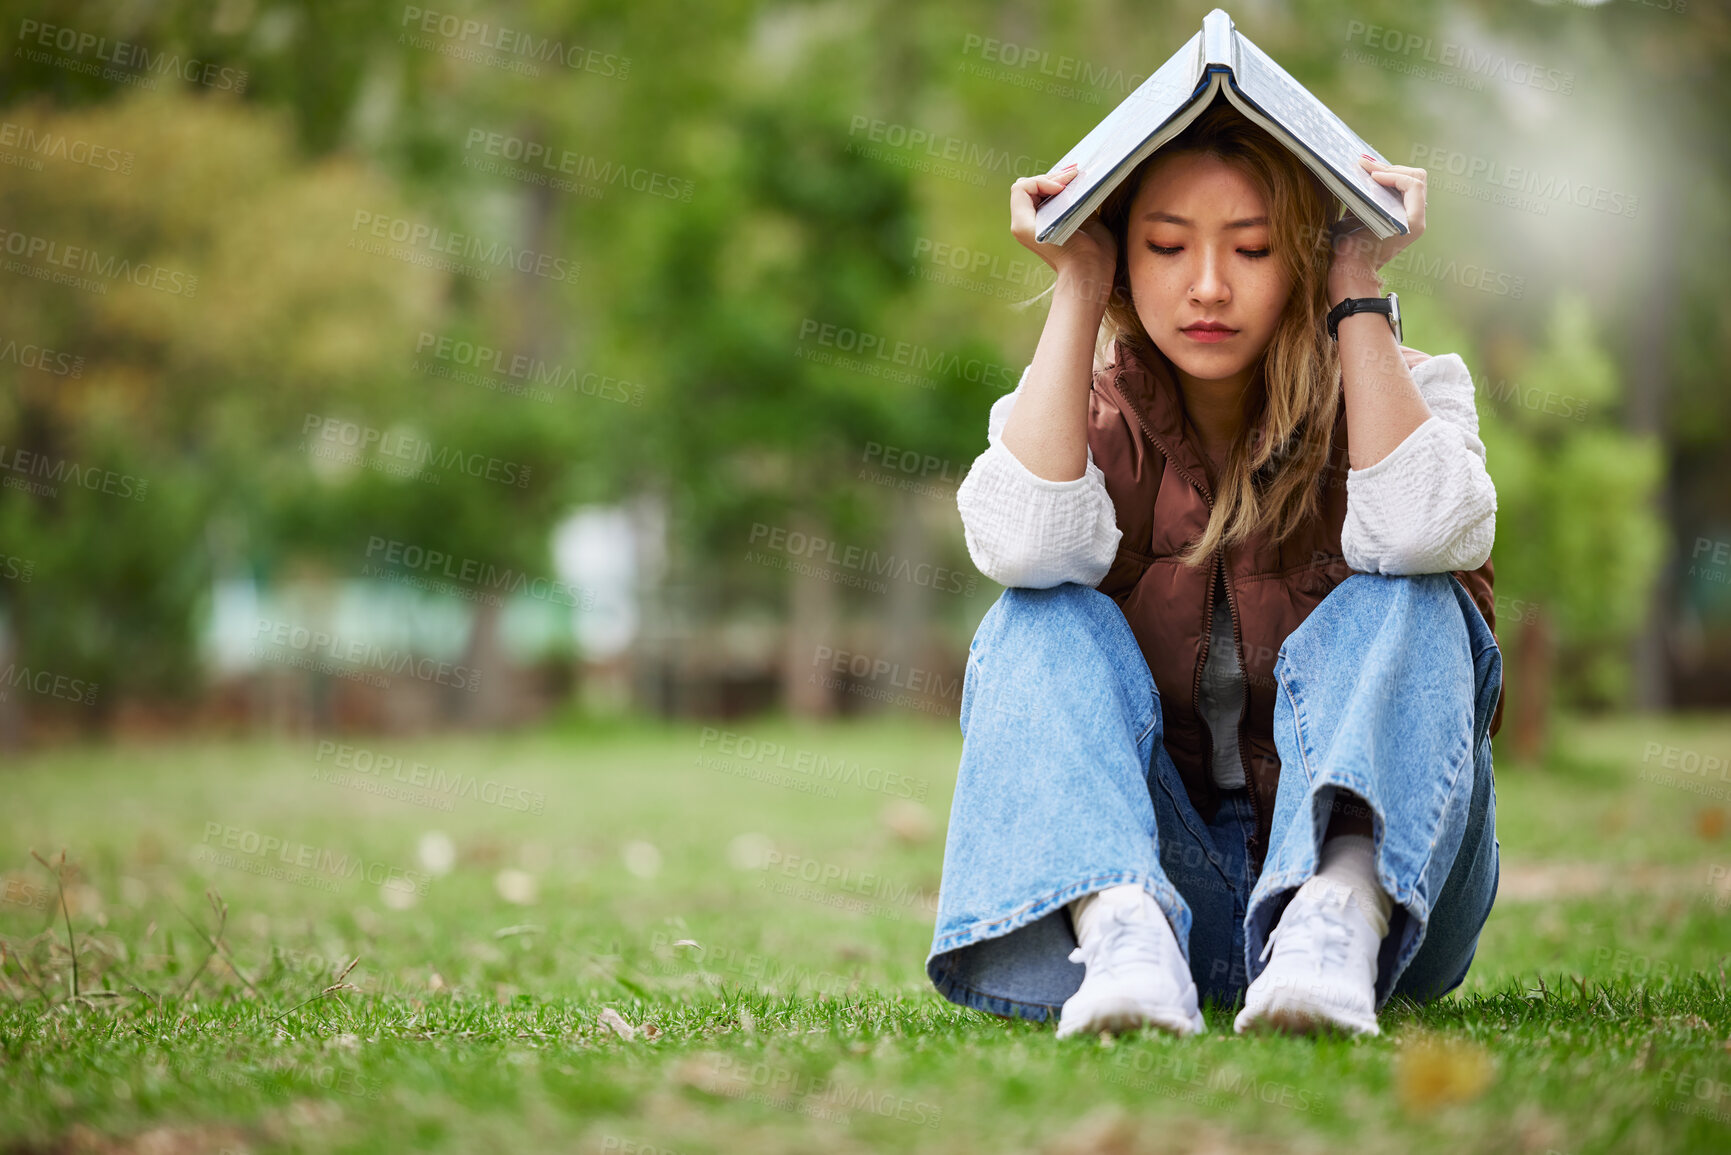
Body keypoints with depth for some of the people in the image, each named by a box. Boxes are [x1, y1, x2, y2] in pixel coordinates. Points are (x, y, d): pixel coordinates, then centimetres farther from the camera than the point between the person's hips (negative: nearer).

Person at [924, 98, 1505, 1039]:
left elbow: (1421, 531, -24)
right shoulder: (1078, 416, 3)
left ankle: (1345, 918, -49)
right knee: (1042, 625, -20)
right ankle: (1119, 927, -46)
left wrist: (1359, 293, -17)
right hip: (1140, 859, 1)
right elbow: (1025, 547, -22)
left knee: (1406, 601, -24)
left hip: (1381, 855, -1)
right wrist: (1077, 293, -15)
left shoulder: (1401, 393, 1)